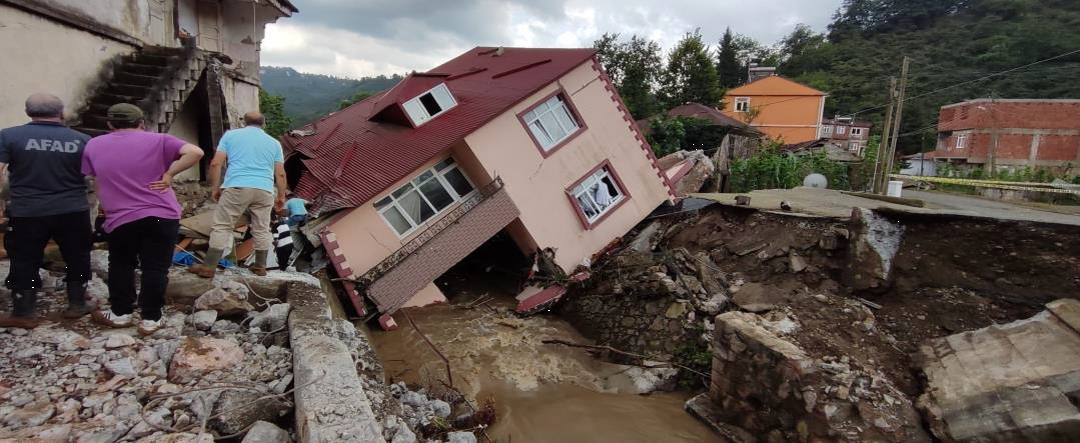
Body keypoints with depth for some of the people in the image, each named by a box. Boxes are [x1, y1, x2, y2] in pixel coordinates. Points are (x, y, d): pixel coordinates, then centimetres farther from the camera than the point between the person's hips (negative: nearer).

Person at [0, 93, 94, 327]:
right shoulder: (82, 140, -1)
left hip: (26, 213, 0)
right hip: (73, 212, 1)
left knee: (25, 262, 13)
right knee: (77, 259, 16)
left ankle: (22, 314, 18)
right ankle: (77, 305, 23)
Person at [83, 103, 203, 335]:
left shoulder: (93, 146, 11)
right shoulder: (157, 140, 0)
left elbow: (88, 175, 21)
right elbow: (195, 152, -12)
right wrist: (169, 174, -8)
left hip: (120, 219, 2)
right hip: (162, 215, -2)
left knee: (121, 266, 21)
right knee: (155, 268, 4)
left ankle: (120, 313, 27)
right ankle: (150, 318, 8)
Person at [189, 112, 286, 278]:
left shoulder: (231, 135, 12)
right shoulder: (274, 142, 17)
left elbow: (216, 163, 5)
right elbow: (280, 173, 13)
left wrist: (215, 187, 13)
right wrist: (281, 196, 20)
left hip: (237, 187, -2)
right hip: (264, 190, 2)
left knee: (222, 226, 4)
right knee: (262, 229, 11)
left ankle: (208, 267, 3)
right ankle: (260, 266, 18)